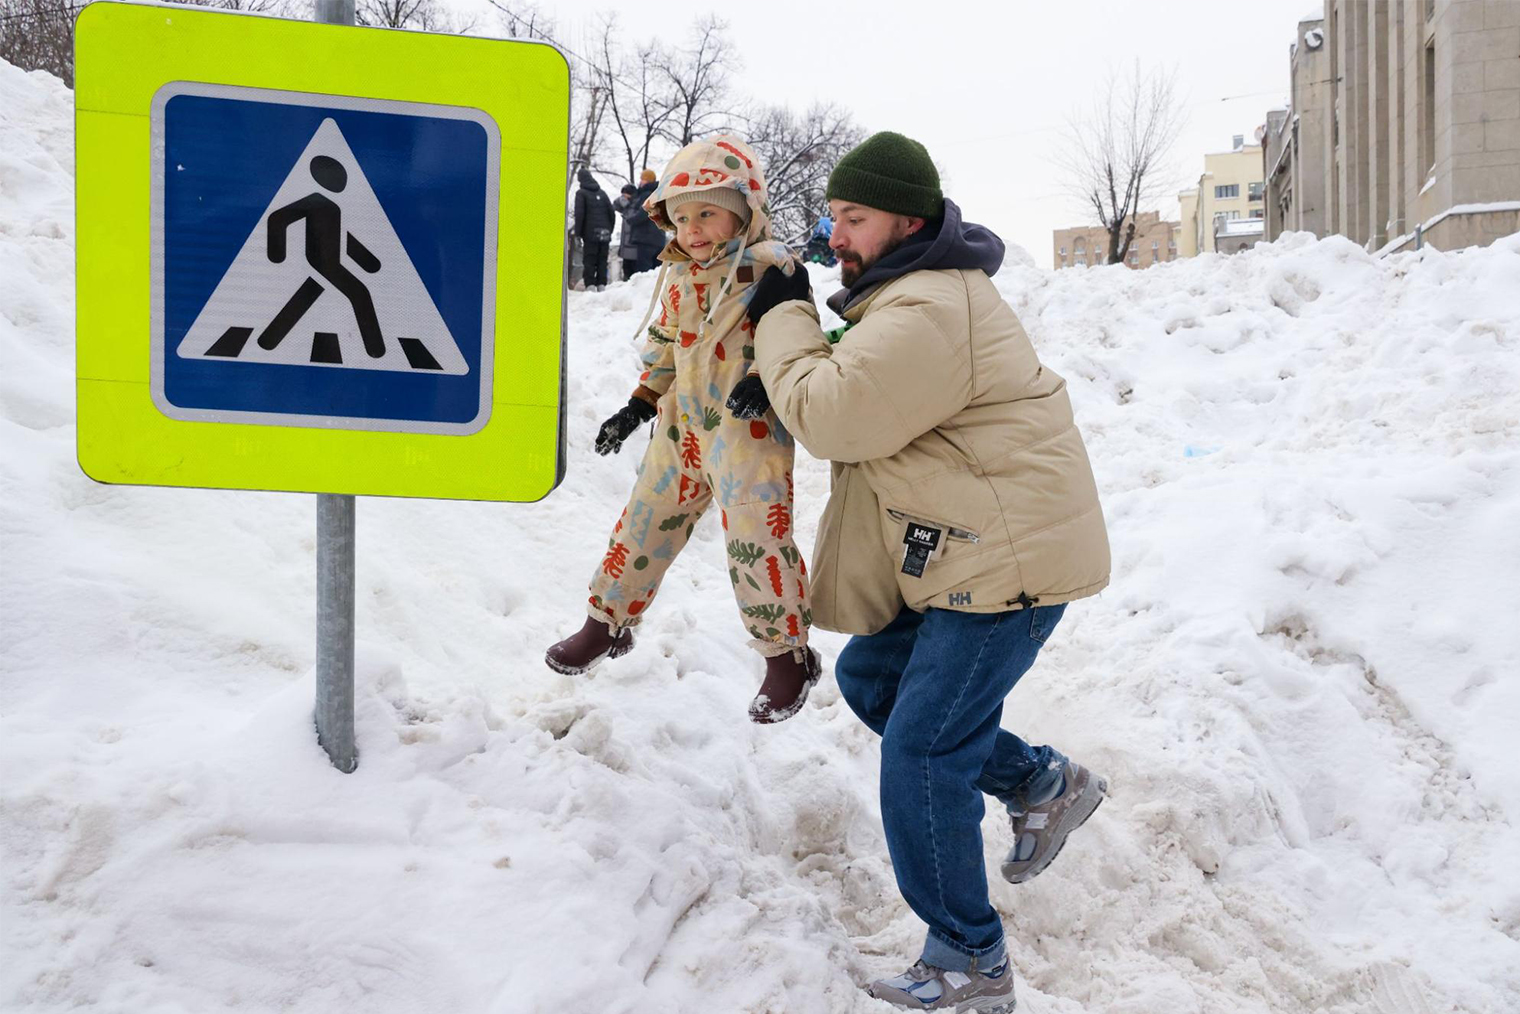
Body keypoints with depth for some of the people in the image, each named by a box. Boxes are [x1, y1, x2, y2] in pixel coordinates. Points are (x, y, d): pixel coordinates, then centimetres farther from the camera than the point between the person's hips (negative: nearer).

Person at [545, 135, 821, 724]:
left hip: (748, 429, -6)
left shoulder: (772, 267, -11)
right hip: (681, 427, 6)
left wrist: (763, 383, -27)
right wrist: (640, 403, 16)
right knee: (645, 523, 14)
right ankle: (609, 622, 32)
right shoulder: (679, 273, 9)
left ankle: (789, 657, 11)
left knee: (757, 542, -6)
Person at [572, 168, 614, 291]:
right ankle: (601, 285, 4)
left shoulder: (581, 193, -1)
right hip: (604, 234, 5)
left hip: (590, 234, -4)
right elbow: (611, 212, 12)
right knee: (602, 261, 9)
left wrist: (578, 233, -4)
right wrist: (610, 231, 17)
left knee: (589, 261, -4)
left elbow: (579, 213, -8)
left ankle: (590, 285, -14)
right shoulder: (602, 193, 14)